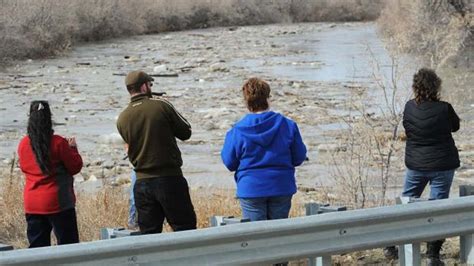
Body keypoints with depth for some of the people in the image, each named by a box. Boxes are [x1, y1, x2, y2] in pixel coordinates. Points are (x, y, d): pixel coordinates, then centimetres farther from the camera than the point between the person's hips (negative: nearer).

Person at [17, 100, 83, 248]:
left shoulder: (23, 144, 0)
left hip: (32, 205, 5)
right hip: (58, 202, -4)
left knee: (37, 245, 8)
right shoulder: (58, 143, -14)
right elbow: (75, 167, -7)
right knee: (68, 246, 2)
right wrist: (73, 149, 9)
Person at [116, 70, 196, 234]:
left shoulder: (122, 119, 3)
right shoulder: (161, 105, -9)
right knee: (185, 228, 3)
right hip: (170, 179, -4)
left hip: (142, 183, 4)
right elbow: (185, 132, -1)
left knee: (148, 233, 8)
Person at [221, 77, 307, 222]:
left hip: (251, 189, -2)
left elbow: (229, 162, -3)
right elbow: (299, 157, 2)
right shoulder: (288, 125, -5)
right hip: (281, 188, 2)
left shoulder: (238, 130, -10)